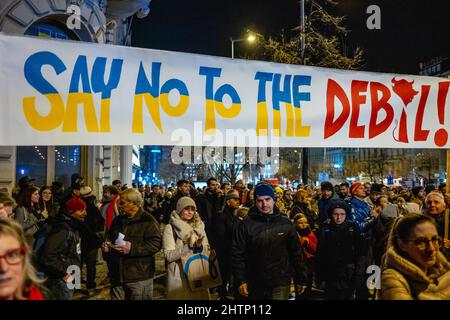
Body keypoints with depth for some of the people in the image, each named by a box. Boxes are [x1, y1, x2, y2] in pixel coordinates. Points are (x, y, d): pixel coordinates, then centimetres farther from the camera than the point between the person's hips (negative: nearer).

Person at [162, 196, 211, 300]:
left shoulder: (199, 226, 5)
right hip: (179, 275, -4)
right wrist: (188, 246, -24)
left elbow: (206, 250, 7)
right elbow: (169, 256, -13)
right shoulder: (170, 228, -8)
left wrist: (199, 246, -14)